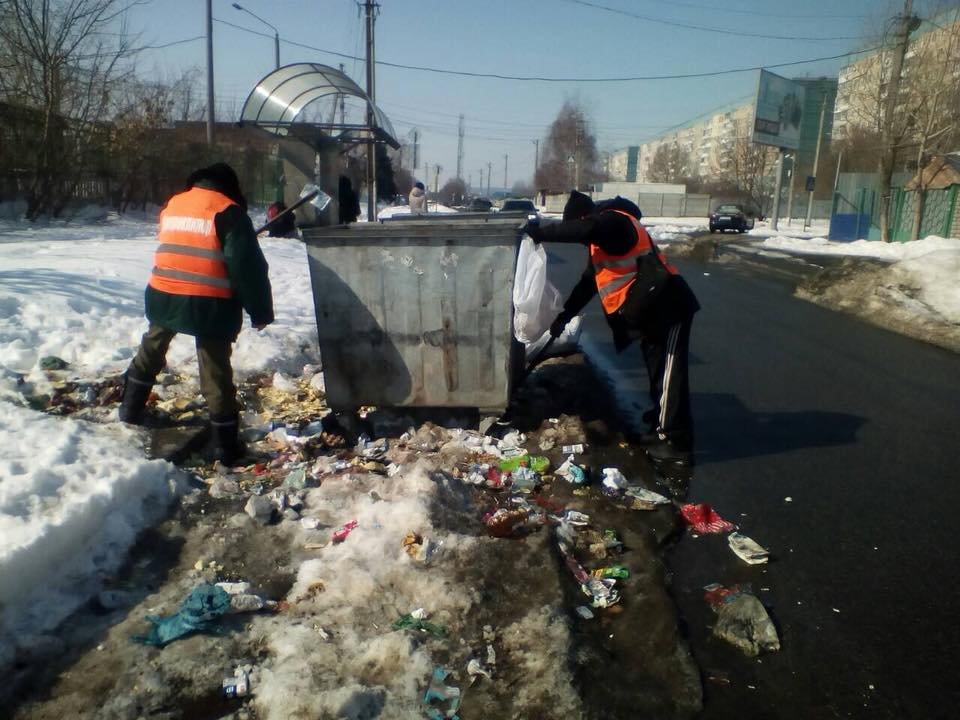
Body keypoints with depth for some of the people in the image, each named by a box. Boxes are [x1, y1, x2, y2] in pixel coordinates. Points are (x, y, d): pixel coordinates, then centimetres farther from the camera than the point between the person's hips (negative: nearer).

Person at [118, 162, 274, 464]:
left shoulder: (172, 204, 13)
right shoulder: (228, 212, -6)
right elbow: (248, 266, -11)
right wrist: (261, 311, -7)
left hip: (163, 296, 5)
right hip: (209, 304, -5)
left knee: (150, 353, 27)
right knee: (216, 372, 1)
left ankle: (131, 409, 42)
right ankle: (226, 445, 6)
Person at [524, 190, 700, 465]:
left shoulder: (614, 221, -14)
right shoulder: (601, 241, 18)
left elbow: (583, 229, -36)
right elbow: (589, 282, 25)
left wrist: (540, 232, -26)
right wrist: (566, 314, 23)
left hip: (668, 307, -10)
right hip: (652, 310, 10)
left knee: (669, 374, -7)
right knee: (657, 371, 19)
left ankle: (676, 443, -1)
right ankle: (662, 429, 33)